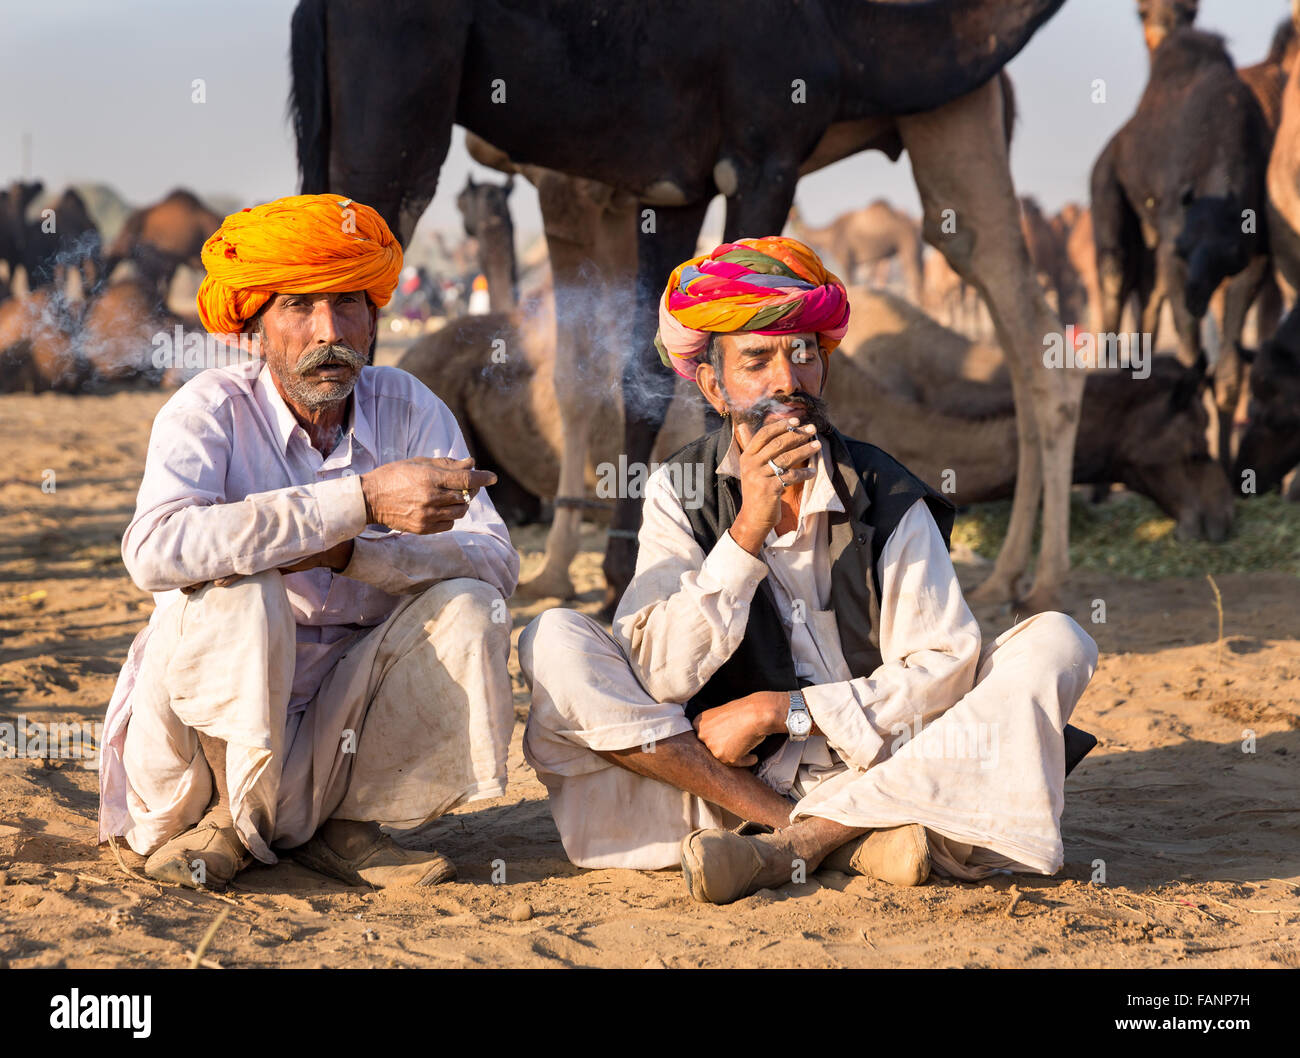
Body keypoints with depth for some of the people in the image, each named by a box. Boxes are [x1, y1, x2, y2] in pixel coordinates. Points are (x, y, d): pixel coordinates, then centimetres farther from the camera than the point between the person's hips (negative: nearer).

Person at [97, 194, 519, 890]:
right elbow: (155, 549, -34)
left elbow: (496, 563, -13)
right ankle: (229, 821, -8)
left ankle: (349, 825, -3)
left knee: (466, 607, -19)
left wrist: (349, 552, -31)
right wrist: (362, 500, -37)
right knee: (235, 593, -31)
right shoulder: (211, 410, -13)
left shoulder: (409, 409, -2)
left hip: (347, 719, 4)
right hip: (216, 725, -3)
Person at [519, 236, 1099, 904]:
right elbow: (656, 678, -12)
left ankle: (795, 845, -29)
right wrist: (749, 529, -21)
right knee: (552, 644, -19)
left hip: (876, 770, 0)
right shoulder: (681, 491, 0)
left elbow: (944, 668, -10)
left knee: (1053, 644, -19)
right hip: (729, 777, 0)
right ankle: (853, 842, -26)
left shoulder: (888, 498, -2)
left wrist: (778, 709, -17)